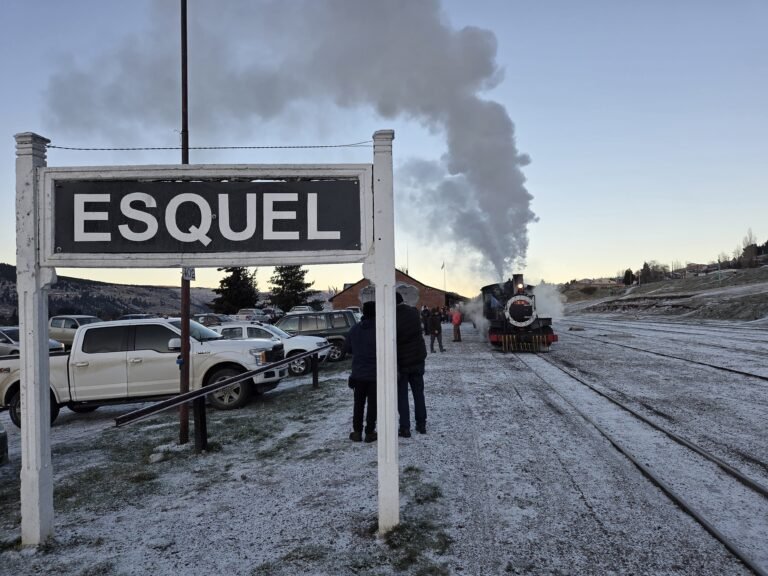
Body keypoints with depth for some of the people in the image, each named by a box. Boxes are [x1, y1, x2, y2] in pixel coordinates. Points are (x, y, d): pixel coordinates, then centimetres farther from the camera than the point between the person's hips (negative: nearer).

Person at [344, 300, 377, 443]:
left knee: (359, 404, 14)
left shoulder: (354, 329, 2)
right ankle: (370, 432, 8)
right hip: (375, 374, -4)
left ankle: (357, 432, 16)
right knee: (372, 404, 6)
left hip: (358, 373, 4)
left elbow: (347, 348, 11)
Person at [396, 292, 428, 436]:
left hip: (402, 363, -5)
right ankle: (421, 424, 20)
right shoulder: (414, 312, -3)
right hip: (418, 360, 5)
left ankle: (405, 428, 4)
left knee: (402, 396, 4)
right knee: (418, 393, 15)